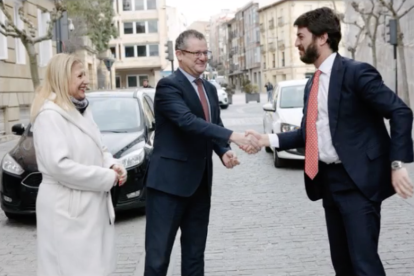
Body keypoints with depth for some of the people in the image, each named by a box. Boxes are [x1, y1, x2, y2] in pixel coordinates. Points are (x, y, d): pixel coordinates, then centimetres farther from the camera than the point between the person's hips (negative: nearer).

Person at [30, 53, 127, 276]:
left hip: (92, 204, 9)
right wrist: (107, 177, -18)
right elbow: (59, 165, -24)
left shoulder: (81, 110, 13)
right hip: (67, 209, -9)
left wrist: (112, 165, -2)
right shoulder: (50, 115, -15)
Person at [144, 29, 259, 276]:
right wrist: (233, 136, -36)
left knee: (195, 253, 15)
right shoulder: (168, 86, -12)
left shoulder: (210, 89, 14)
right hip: (169, 181, -8)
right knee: (158, 255, -1)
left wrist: (224, 152, -6)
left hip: (200, 182, 8)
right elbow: (188, 121, -27)